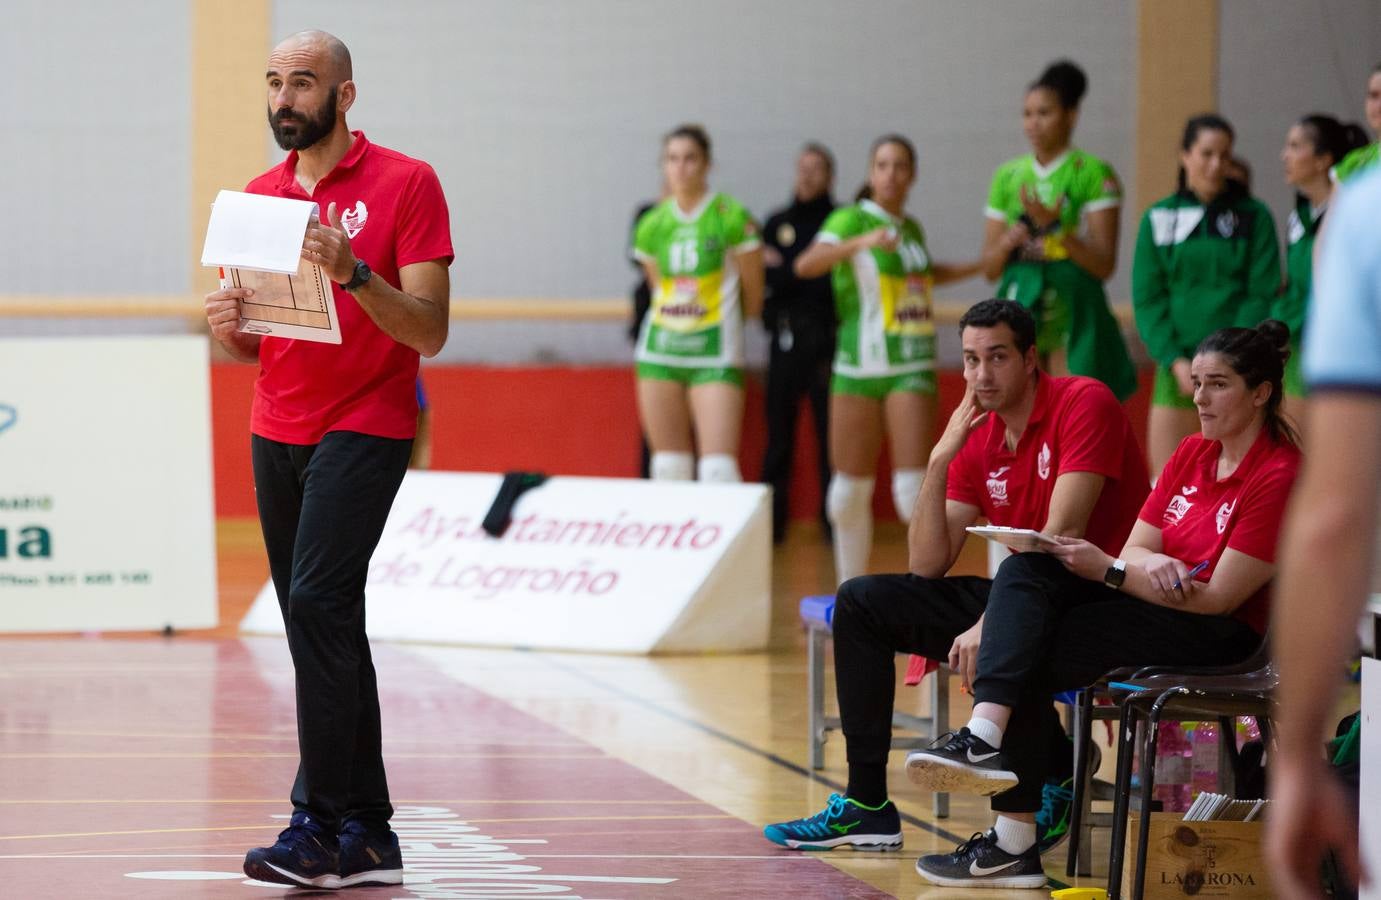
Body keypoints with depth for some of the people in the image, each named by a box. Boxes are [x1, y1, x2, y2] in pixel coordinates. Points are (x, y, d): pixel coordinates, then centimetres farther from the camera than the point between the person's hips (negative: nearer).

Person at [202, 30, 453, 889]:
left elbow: (429, 331, -11)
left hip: (364, 427, -6)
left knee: (317, 602, -21)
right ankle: (368, 834, 11)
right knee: (327, 627, 7)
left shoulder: (405, 183, -5)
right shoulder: (259, 196, 13)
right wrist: (229, 324, -6)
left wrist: (353, 271, -26)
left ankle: (322, 822, -21)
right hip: (277, 432, 7)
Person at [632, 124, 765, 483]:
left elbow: (753, 298, -1)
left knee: (718, 464, -15)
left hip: (714, 356, -5)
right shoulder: (651, 225, 6)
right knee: (669, 466, 7)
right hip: (660, 351, 5)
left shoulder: (732, 218, -8)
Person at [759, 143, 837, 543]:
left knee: (831, 431, -2)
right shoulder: (778, 222, 13)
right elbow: (765, 276, 6)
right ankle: (772, 519, 7)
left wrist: (783, 268, -4)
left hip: (826, 339, -3)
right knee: (779, 432, 3)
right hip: (785, 337, 3)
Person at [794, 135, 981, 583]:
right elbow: (806, 264, -22)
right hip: (859, 366, -2)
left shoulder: (911, 228, 12)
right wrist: (863, 242, -36)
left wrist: (984, 264, 34)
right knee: (851, 489, 3)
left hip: (912, 369, 2)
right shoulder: (851, 219, -3)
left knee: (913, 486, -10)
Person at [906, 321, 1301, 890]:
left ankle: (1014, 845, -18)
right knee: (1025, 569, -18)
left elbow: (1218, 598, -16)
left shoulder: (1278, 475, -13)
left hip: (1222, 635, -8)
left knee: (1030, 663, -20)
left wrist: (1108, 570, -18)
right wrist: (1149, 564, -16)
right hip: (1158, 604, 8)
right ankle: (985, 733, -35)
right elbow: (1137, 546, 10)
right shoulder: (1193, 453, 14)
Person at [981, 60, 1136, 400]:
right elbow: (989, 269, 14)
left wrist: (1056, 228, -20)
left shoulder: (1093, 174, -1)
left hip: (1073, 311, -4)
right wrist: (1007, 243, -7)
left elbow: (1104, 264, -7)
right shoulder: (1008, 177, 14)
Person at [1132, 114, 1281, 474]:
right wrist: (1175, 360, -9)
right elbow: (1147, 299, 4)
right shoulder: (1159, 219, 8)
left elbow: (1263, 295, -2)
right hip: (1177, 368, 2)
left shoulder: (1254, 217, 3)